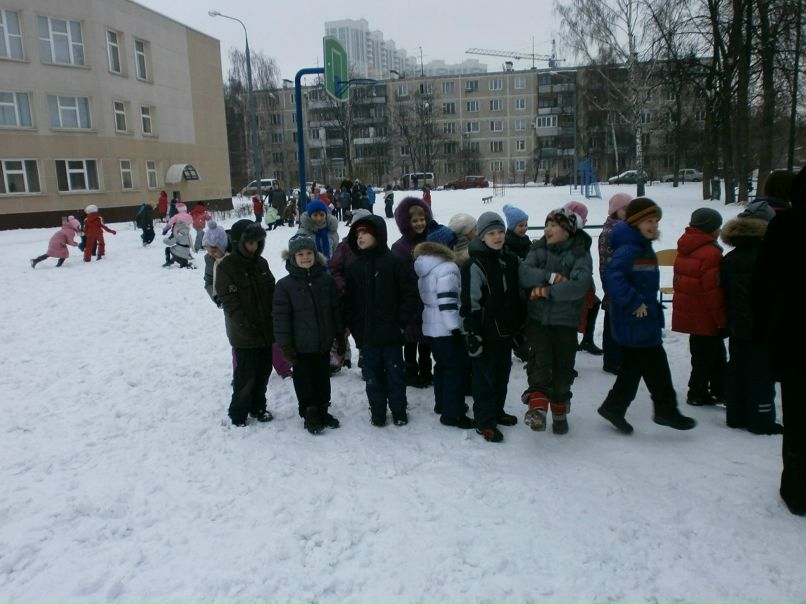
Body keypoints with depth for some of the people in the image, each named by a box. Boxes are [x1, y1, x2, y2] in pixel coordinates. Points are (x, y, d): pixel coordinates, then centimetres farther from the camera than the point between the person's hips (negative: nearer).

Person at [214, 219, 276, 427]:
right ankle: (238, 414, 19)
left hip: (265, 329, 6)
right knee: (245, 376, 1)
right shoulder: (226, 267, -11)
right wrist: (247, 325, -20)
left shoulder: (261, 263, 6)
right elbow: (229, 302, -15)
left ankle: (258, 407, 34)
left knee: (263, 371, 15)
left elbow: (272, 292, 12)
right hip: (244, 333, -6)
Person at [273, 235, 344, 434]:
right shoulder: (285, 285, -10)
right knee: (304, 381, 9)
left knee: (323, 379, 17)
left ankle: (322, 411, 34)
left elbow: (336, 310, 6)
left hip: (324, 344, 3)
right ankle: (310, 416, 24)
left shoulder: (327, 280, 0)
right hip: (301, 347, -3)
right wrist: (285, 345, -10)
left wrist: (340, 337, 8)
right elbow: (281, 316, -9)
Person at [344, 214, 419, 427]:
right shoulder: (354, 267, 6)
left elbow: (411, 294, -6)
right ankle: (377, 412, 25)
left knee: (394, 373, 9)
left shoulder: (396, 262, -6)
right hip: (365, 335, 3)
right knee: (373, 376, 11)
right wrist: (351, 324, 1)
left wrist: (402, 322, -8)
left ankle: (399, 411, 25)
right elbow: (348, 299, 9)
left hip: (390, 332, -3)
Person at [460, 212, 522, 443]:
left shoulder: (510, 260, 8)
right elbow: (470, 304, -16)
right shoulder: (475, 265, -14)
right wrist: (473, 335, -17)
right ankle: (484, 421, 13)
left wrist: (519, 327, 18)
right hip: (486, 332, -7)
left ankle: (497, 411, 35)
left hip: (506, 331, 7)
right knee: (485, 377, 2)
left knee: (502, 374, 18)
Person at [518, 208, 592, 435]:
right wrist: (551, 276, -22)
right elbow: (524, 273, -10)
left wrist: (549, 291, -24)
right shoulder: (539, 249, 5)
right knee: (539, 359, -16)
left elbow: (580, 285, -20)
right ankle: (538, 407, -21)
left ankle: (559, 410, 28)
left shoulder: (580, 254, -5)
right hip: (537, 317, 1)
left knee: (563, 365, 10)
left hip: (565, 321, -1)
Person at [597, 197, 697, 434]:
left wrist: (648, 303, 17)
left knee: (632, 366, 15)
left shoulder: (643, 248, 14)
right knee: (656, 365, 1)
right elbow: (612, 277, -33)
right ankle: (666, 409, 14)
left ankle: (614, 406, 24)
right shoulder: (628, 249, -19)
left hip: (643, 319, 10)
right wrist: (634, 302, -29)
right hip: (636, 320, -10)